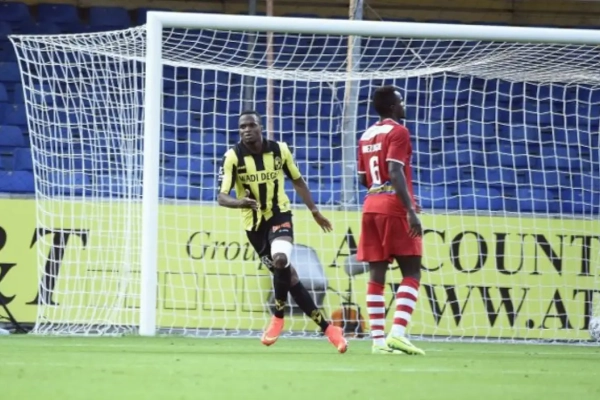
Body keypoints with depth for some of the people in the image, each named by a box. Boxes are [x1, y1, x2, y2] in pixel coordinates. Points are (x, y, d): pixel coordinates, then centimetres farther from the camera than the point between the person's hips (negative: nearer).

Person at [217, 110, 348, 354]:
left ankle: (278, 316, -7)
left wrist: (314, 211, 13)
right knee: (285, 274, 1)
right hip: (254, 223, 1)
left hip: (279, 215, -1)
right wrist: (240, 202, -36)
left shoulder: (279, 150, -5)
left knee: (280, 260, -29)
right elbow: (222, 197, -15)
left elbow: (297, 181, 12)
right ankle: (325, 326, 9)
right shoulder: (233, 157, -11)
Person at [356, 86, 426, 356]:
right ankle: (397, 333, -20)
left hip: (371, 205, 7)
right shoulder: (398, 132, -7)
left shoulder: (366, 136, 16)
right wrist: (411, 210, -23)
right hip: (394, 207, -7)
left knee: (377, 273, 4)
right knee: (411, 272, -5)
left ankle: (378, 338, -1)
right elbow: (395, 172, -18)